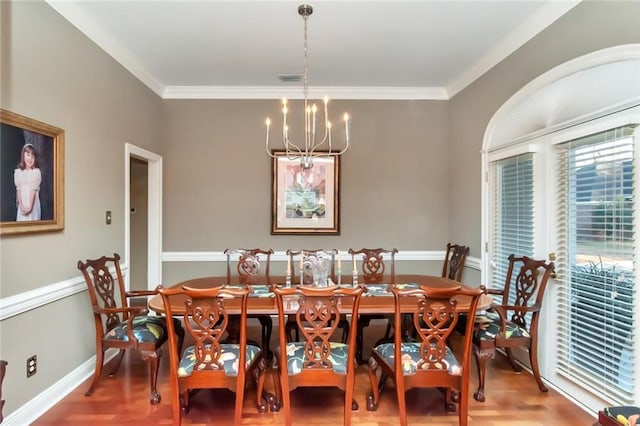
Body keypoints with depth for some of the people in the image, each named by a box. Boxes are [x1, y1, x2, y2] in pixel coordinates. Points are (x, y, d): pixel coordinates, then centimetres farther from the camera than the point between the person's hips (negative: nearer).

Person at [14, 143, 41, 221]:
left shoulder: (37, 172, -5)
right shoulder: (18, 172, 4)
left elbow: (34, 190, -10)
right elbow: (18, 189, -1)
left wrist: (30, 207, -15)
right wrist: (21, 206, -12)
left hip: (33, 204, -2)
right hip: (22, 205, 2)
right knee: (21, 221, 3)